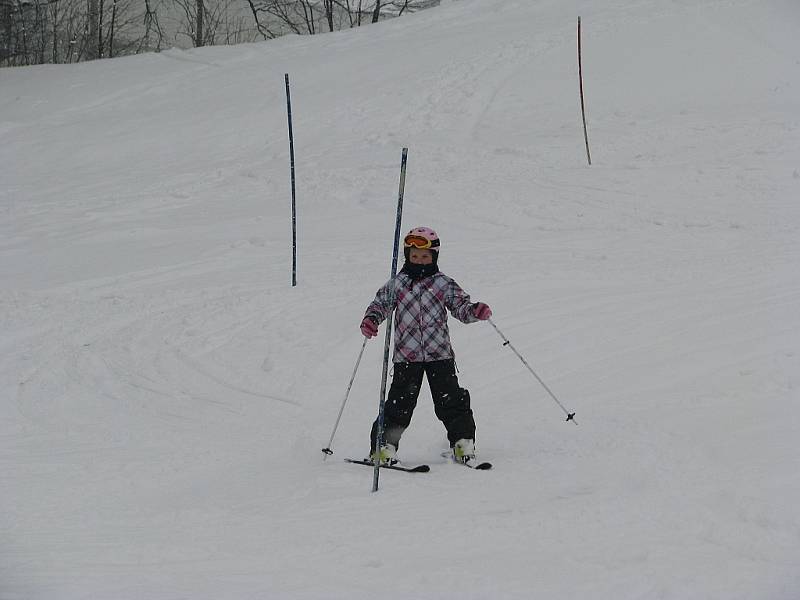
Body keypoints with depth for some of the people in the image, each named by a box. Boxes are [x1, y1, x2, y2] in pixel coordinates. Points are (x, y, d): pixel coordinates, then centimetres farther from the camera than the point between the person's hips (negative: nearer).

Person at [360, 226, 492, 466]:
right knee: (400, 402, -3)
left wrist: (476, 311, -17)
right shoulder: (397, 284, 4)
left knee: (450, 400, 0)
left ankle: (463, 441, 12)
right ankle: (384, 445, 3)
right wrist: (371, 320, -13)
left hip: (440, 354, 0)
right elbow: (380, 303, 7)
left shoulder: (444, 284, 4)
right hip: (406, 355, 0)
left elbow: (461, 306, 4)